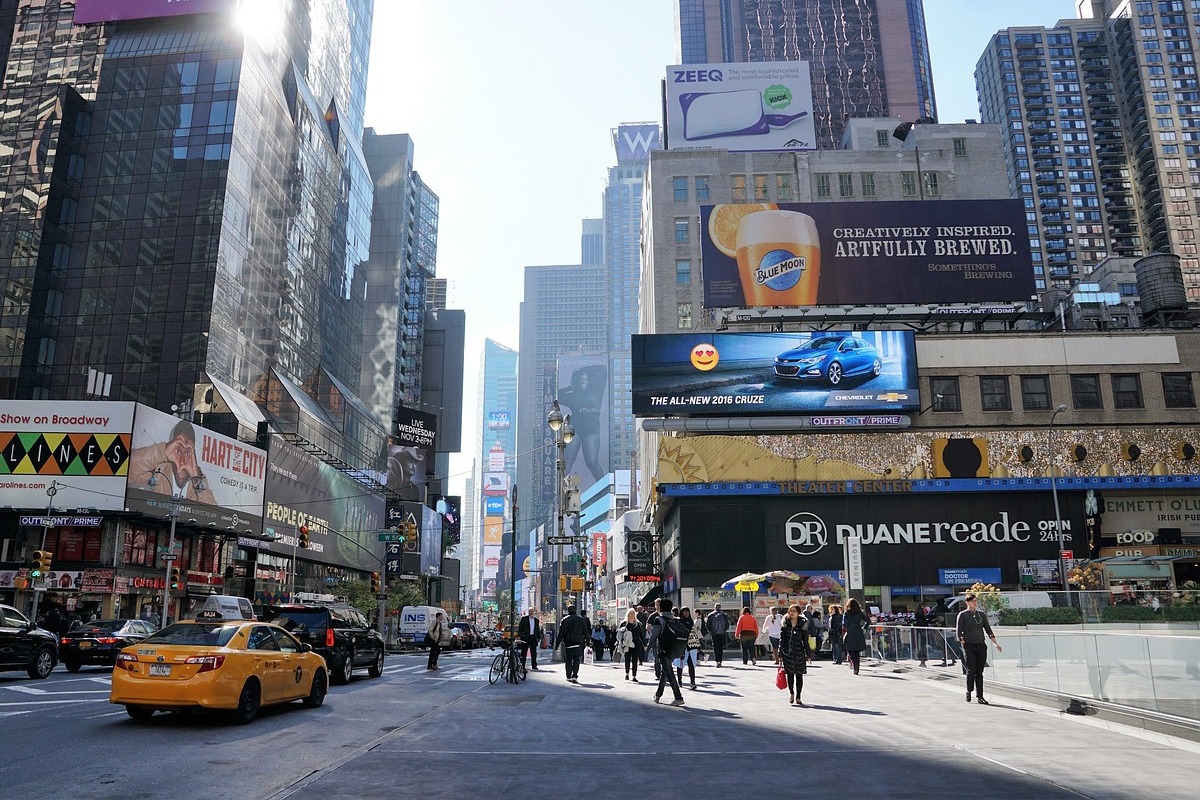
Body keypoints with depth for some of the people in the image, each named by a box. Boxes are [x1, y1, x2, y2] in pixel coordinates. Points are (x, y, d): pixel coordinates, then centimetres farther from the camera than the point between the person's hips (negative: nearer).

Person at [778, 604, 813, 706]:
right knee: (790, 674, 2)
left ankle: (798, 697, 13)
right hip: (788, 652, 0)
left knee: (799, 675, 3)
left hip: (799, 652, 0)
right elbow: (781, 640, 2)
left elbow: (805, 640, 5)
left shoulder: (803, 624, 2)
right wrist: (780, 655, -1)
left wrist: (808, 655, 3)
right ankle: (791, 693, 23)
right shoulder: (785, 624, 2)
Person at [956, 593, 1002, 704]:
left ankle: (979, 697, 7)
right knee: (971, 670, -9)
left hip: (981, 645, 4)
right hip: (968, 646, -4)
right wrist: (964, 644, -9)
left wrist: (996, 644, 11)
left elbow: (988, 630, 17)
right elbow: (958, 632, -1)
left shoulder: (982, 614, 13)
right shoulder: (962, 615, 0)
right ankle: (969, 692, 12)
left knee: (979, 672, 3)